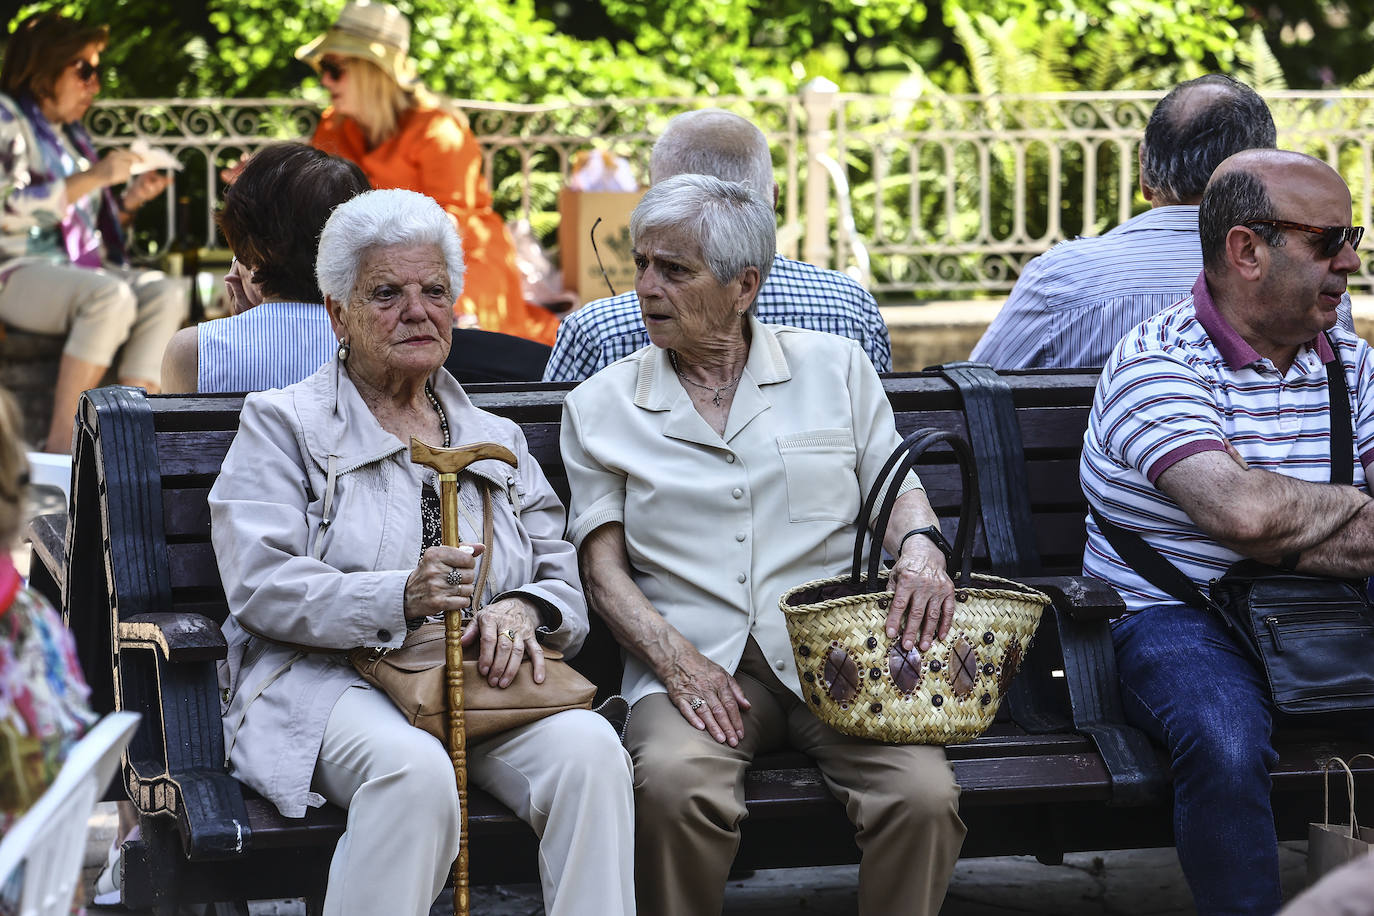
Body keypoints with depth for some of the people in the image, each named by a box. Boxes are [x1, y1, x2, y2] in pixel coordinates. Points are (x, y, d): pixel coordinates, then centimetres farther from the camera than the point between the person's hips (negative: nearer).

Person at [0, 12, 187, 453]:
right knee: (112, 296, -35)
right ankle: (61, 441, -33)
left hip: (76, 265, 8)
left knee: (168, 293, -18)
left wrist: (130, 199, 9)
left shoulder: (70, 133, 22)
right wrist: (94, 177, -16)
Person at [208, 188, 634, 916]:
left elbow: (566, 577, 17)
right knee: (416, 771, -38)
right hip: (331, 681, -4)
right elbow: (261, 586, -5)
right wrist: (401, 597, -21)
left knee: (589, 747, -29)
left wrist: (521, 610, -9)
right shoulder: (282, 423, 9)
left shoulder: (497, 440, 25)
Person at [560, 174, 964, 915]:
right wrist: (674, 657, -11)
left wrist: (920, 546, -11)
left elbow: (898, 490, 13)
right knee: (675, 784, -34)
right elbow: (603, 568, 6)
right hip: (692, 659, 0)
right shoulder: (601, 405, 12)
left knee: (924, 794, -28)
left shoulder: (835, 368, 15)